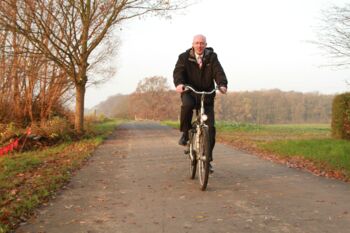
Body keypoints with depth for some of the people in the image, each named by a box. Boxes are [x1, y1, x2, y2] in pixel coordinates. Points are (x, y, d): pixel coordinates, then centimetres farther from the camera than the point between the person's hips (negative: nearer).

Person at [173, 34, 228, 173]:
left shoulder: (212, 57, 2)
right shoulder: (184, 57, 0)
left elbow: (218, 72, -12)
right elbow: (178, 71, -14)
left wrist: (222, 85, -33)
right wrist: (179, 83, -37)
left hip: (207, 95, 1)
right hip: (189, 92, -1)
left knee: (210, 128, -5)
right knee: (187, 104, -38)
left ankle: (207, 159, 9)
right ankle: (185, 133, -12)